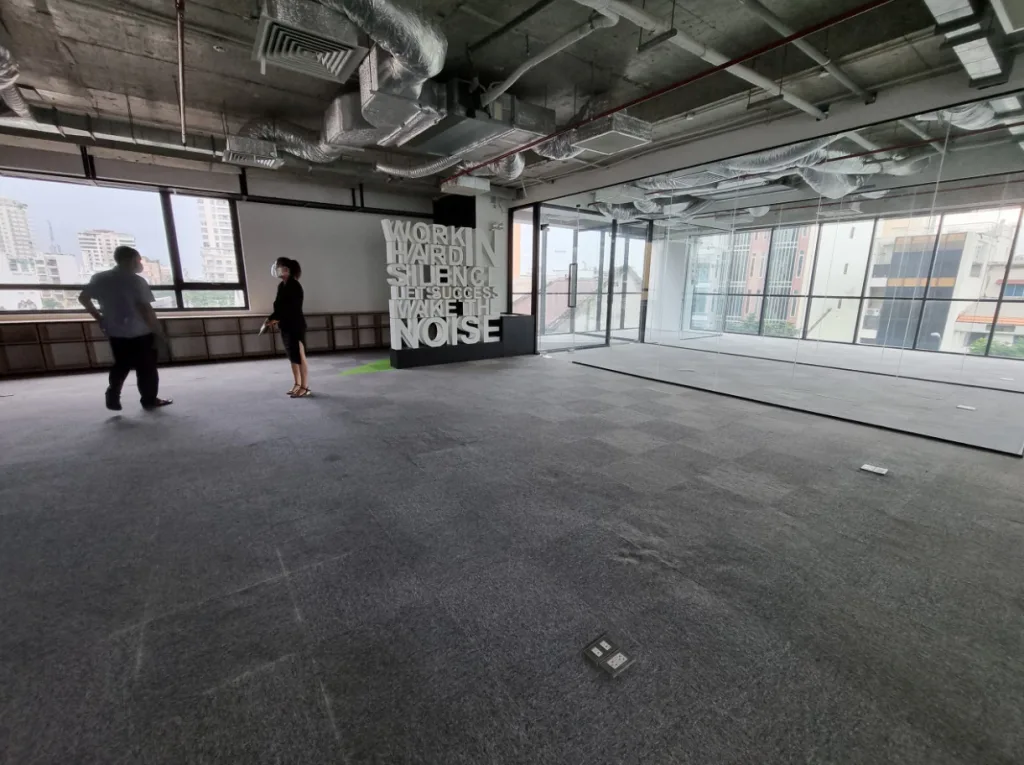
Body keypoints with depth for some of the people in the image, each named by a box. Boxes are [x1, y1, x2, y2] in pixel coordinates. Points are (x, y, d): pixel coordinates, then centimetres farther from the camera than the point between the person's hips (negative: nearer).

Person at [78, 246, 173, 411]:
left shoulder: (99, 278, 6)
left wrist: (99, 318, 19)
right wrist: (157, 330, -15)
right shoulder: (136, 281, -15)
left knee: (121, 365, 21)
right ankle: (150, 400, 15)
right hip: (140, 332, -6)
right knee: (146, 367, 6)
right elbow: (145, 308, -21)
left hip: (115, 332, 6)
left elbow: (83, 298, 12)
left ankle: (113, 397, 17)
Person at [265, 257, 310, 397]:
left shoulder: (294, 286, -14)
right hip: (286, 326, 8)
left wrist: (274, 319, -16)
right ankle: (297, 384, 22)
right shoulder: (282, 285, 11)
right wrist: (273, 318, -2)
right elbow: (280, 306, 14)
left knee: (300, 357, -4)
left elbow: (292, 308, -19)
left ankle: (305, 387, 1)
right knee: (292, 357, 13)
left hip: (296, 326, -8)